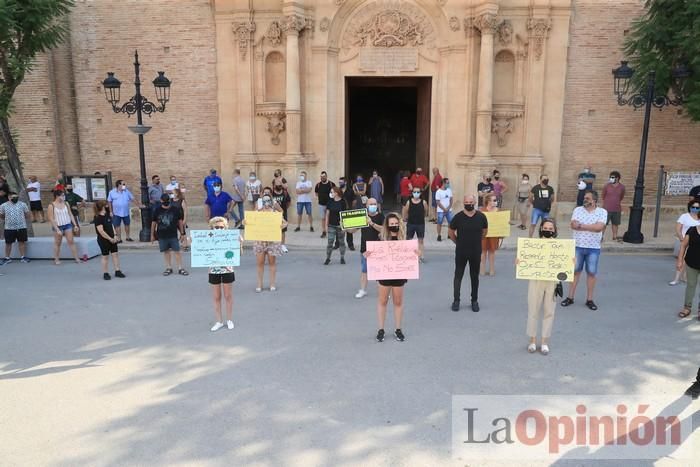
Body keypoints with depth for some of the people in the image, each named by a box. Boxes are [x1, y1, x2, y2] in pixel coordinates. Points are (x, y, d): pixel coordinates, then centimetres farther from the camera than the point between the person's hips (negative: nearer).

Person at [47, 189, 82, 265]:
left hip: (68, 225, 3)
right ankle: (56, 259, 20)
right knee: (57, 243, 9)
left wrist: (75, 225, 5)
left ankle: (77, 258, 3)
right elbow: (51, 219, -10)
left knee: (71, 241, 2)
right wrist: (57, 229, -15)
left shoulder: (66, 204, 4)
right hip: (58, 226, -3)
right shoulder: (51, 206, -9)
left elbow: (70, 215, 10)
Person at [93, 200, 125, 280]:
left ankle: (117, 271, 14)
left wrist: (115, 236, 2)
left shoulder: (107, 215, 7)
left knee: (115, 254, 7)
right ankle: (105, 273, 14)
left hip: (112, 239, 7)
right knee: (105, 256, 3)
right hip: (103, 240, -7)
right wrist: (110, 239, -16)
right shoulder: (98, 218, -17)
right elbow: (101, 231, -21)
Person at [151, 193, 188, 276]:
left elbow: (180, 221, 6)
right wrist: (152, 235, 8)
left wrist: (182, 233, 6)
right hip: (162, 235, 1)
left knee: (177, 251, -2)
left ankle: (180, 269, 2)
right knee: (166, 251, 9)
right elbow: (154, 223, 6)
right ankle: (169, 268, 19)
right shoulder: (157, 210, 0)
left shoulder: (175, 209, -1)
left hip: (173, 235, -1)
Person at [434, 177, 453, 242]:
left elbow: (451, 199, 7)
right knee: (439, 223, -1)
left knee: (451, 222, 5)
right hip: (441, 210, -5)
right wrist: (444, 209, -12)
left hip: (449, 210, 5)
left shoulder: (449, 190, 4)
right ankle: (439, 236, 7)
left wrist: (449, 207, -6)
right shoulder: (438, 192, -11)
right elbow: (437, 202, -12)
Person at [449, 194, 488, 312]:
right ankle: (456, 300, 13)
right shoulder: (458, 217, -9)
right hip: (461, 252, -1)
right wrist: (458, 242, 6)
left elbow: (484, 231, 12)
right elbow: (451, 232, 4)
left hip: (476, 252, 1)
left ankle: (474, 300, 22)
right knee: (458, 276, 4)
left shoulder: (481, 217, -5)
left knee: (475, 276, 12)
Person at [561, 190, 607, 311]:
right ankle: (570, 297, 16)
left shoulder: (602, 212, -3)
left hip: (594, 248, -1)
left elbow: (599, 227, -18)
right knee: (575, 271, 8)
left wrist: (582, 225, -15)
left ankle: (589, 299, 17)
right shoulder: (578, 210, 1)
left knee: (591, 273, 6)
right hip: (578, 246, 1)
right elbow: (573, 225, -11)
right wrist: (591, 227, -17)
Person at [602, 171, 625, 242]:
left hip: (617, 209, 3)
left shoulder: (622, 187, -1)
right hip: (607, 209, -2)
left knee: (615, 223, 12)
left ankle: (615, 236, 24)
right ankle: (601, 236, 6)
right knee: (604, 223, -2)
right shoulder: (606, 186, -6)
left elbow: (621, 197, 14)